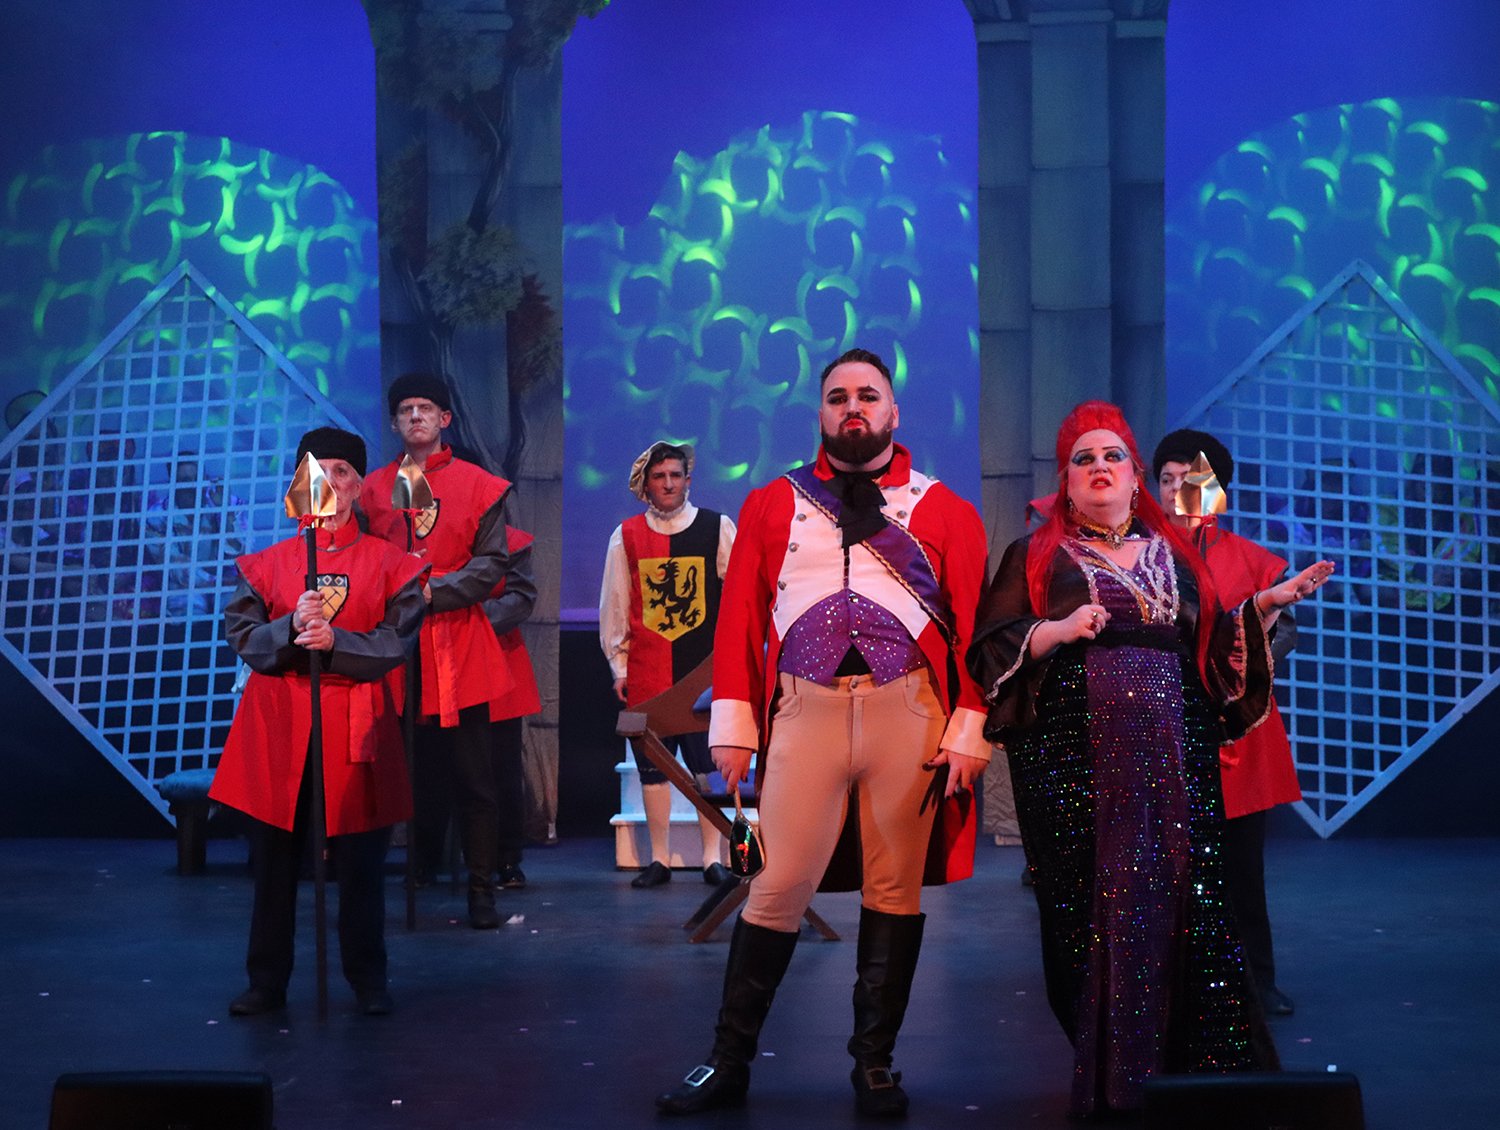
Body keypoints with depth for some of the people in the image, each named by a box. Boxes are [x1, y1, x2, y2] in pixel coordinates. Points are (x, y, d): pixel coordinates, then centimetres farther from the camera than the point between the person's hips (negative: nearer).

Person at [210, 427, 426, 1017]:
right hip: (278, 725, 1)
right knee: (274, 860, 6)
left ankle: (368, 980, 17)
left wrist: (335, 641, -20)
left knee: (360, 861, 3)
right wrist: (291, 629, -17)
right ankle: (266, 983, 18)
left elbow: (396, 642, -5)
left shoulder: (389, 563, 4)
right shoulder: (266, 564, 9)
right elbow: (243, 638, 1)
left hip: (356, 728, -1)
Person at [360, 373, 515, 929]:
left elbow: (492, 563, -2)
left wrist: (434, 591, -14)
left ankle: (481, 889, 7)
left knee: (474, 777, 1)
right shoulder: (373, 488, 10)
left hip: (459, 652, -1)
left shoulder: (479, 485, 4)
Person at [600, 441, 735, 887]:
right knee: (653, 765, 5)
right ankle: (659, 859, 14)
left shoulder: (718, 528, 4)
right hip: (647, 669, 2)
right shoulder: (627, 535, 8)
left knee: (707, 763, -3)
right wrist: (619, 665, 9)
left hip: (703, 666, -2)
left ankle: (712, 858, 5)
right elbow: (614, 605, 11)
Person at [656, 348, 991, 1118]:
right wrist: (732, 726, -1)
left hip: (909, 713, 0)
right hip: (804, 709, 0)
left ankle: (875, 1065, 20)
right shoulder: (771, 505, 12)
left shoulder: (944, 510, 9)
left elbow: (972, 623, 3)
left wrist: (967, 730, -5)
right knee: (776, 889, 0)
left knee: (896, 892, 6)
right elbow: (739, 617, 6)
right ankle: (728, 1063, 12)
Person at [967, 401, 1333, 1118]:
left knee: (1179, 899, -5)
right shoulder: (1035, 556, 10)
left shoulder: (1176, 555, 19)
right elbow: (989, 650, 2)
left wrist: (1266, 605, 5)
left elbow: (1216, 650, 19)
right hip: (1073, 757, -2)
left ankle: (1190, 1063, 2)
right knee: (1087, 905, -4)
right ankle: (1102, 1076, 7)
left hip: (1173, 757, 2)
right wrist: (1055, 632, -14)